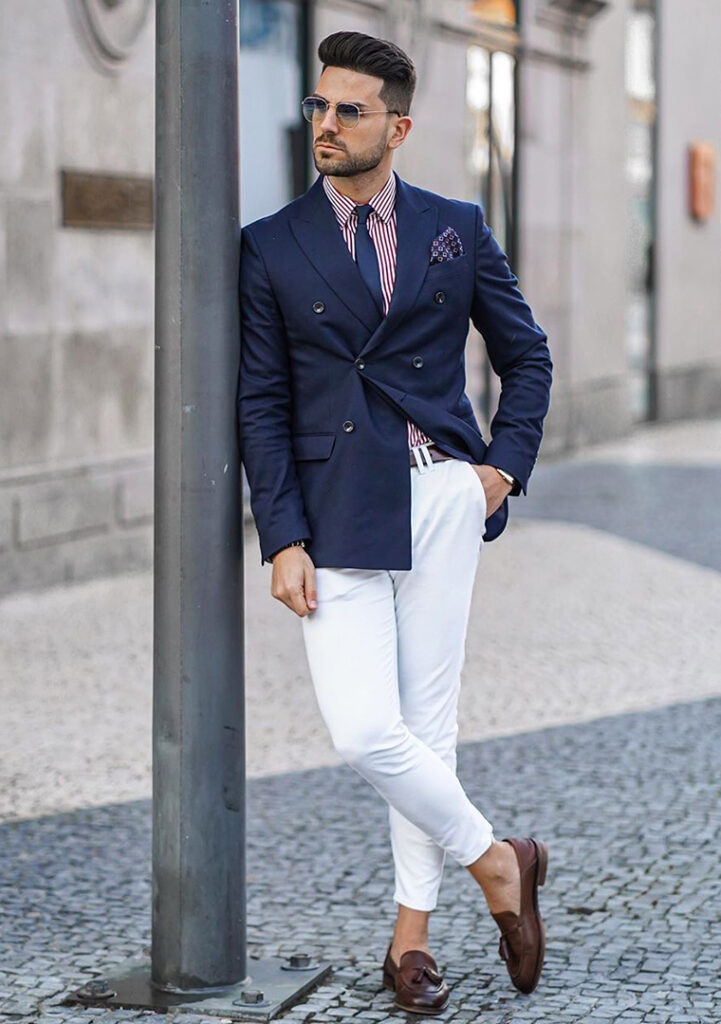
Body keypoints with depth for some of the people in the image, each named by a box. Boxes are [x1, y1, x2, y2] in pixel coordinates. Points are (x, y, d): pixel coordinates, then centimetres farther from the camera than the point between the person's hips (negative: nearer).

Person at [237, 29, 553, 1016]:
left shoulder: (458, 229, 8)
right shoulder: (270, 248, 5)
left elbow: (527, 355, 17)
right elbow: (261, 405, 2)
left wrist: (507, 463, 3)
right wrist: (283, 540, -5)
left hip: (444, 493, 1)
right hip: (338, 513, -1)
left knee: (427, 720, 4)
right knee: (364, 731, -11)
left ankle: (411, 934, 18)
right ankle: (496, 862, 12)